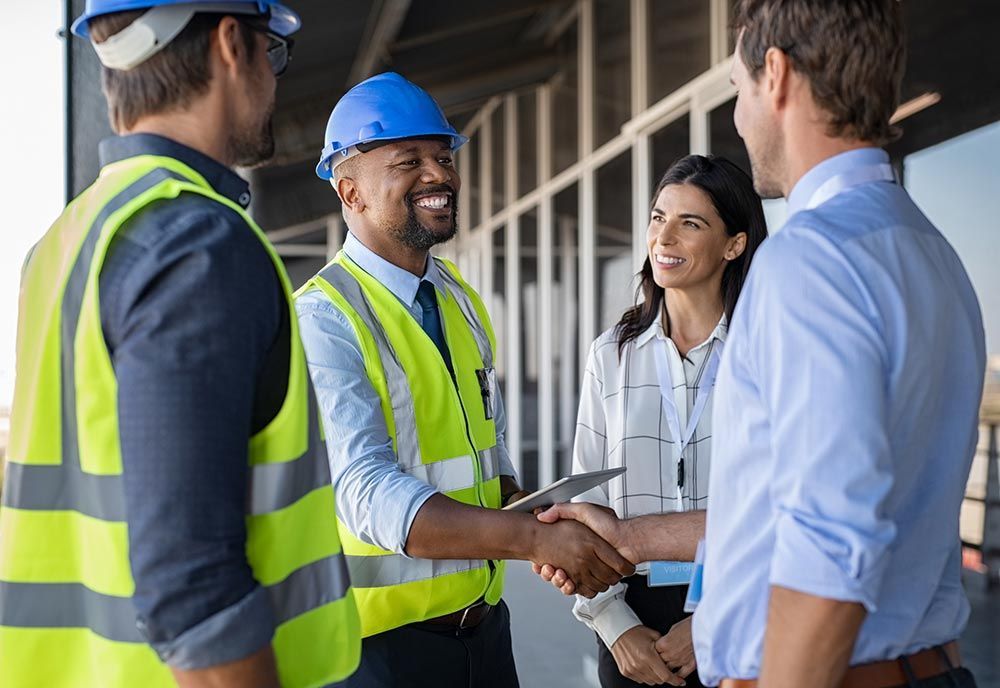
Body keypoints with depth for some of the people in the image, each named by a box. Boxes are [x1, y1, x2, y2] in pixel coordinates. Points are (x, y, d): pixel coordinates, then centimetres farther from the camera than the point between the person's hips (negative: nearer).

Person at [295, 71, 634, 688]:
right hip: (384, 637, -7)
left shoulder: (463, 301, 9)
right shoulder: (324, 319, -16)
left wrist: (546, 524, -2)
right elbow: (368, 492, -26)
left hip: (484, 620, 7)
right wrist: (535, 538, -33)